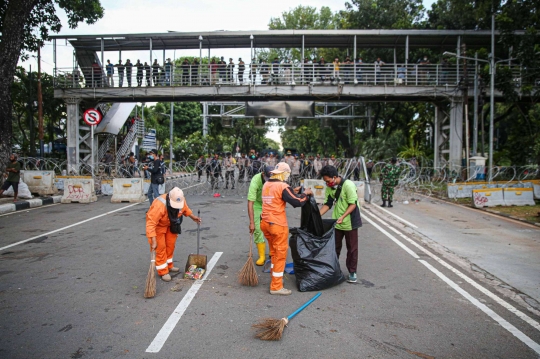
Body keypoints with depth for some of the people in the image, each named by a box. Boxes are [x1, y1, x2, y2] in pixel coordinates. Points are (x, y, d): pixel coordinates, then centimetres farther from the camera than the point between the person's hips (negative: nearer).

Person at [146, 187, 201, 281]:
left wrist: (193, 217, -2)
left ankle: (169, 265, 29)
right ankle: (163, 272, 5)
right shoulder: (159, 206, -42)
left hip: (170, 224, 6)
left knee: (171, 245, 12)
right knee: (160, 248, -5)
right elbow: (150, 224, -43)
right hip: (157, 225, -6)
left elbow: (185, 209, 3)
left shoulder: (181, 200, -23)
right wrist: (153, 241, -46)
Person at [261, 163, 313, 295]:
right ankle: (276, 287, 9)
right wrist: (306, 193, 2)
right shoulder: (282, 186, -14)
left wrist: (292, 192, 16)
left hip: (265, 223, 8)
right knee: (280, 255, 3)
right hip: (278, 225, -8)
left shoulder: (266, 185, 9)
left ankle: (275, 277, 36)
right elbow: (297, 202, -15)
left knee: (273, 252, 23)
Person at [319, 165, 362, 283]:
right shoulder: (330, 187, -3)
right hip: (336, 222, 6)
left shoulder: (348, 185, -22)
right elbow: (327, 204, 1)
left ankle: (352, 272, 20)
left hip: (349, 222, -5)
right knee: (335, 247, 14)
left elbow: (353, 204, -21)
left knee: (352, 248, 7)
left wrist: (343, 216, -30)